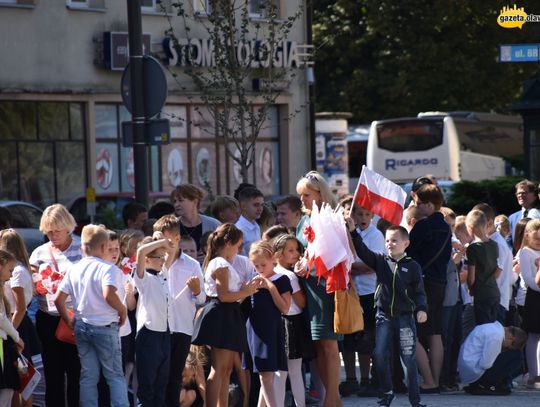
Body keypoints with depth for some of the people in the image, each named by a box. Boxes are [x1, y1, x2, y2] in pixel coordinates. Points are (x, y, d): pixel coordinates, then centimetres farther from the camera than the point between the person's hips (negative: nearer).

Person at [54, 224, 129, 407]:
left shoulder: (74, 270, 4)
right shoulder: (107, 268, -14)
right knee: (115, 375, 3)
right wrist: (123, 311, -13)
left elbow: (58, 299, 2)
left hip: (82, 326, 5)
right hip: (105, 327, -5)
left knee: (88, 376, 10)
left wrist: (69, 320, 13)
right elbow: (109, 294, -30)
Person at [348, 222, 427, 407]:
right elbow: (362, 251, -5)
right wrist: (353, 232, -17)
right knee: (380, 355, -4)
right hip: (383, 315, 2)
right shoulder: (380, 261, 5)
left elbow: (419, 291, 0)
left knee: (409, 358, -2)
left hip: (405, 315, -2)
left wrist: (421, 309, -16)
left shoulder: (412, 266, -1)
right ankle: (387, 392, 13)